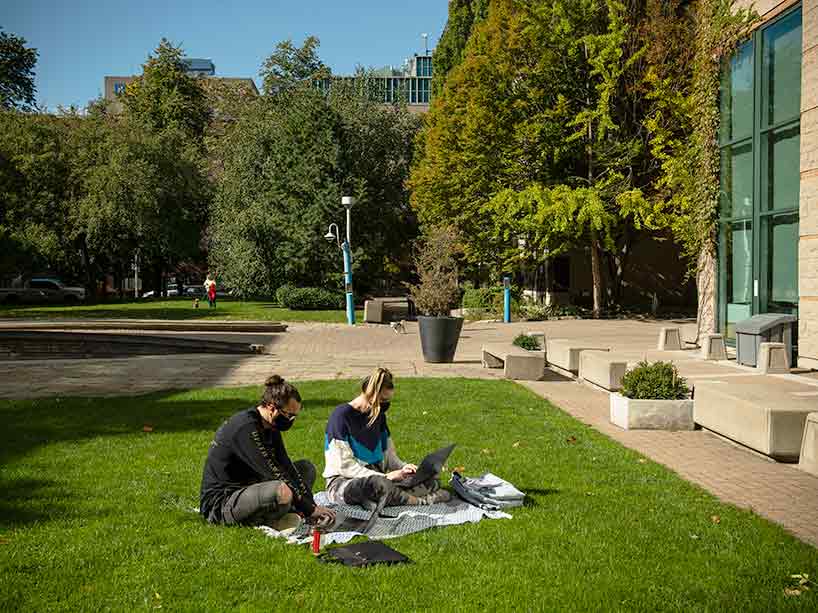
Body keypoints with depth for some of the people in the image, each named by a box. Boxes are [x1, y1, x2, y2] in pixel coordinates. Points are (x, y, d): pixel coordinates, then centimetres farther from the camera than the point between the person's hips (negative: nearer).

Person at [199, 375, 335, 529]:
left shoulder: (270, 428, 6)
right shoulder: (245, 428, -24)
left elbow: (287, 467, 4)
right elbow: (275, 474, -26)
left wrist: (311, 506, -5)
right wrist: (310, 509, -22)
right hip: (220, 503, -10)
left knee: (306, 468, 12)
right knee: (282, 491, -37)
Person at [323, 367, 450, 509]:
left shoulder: (379, 415, 11)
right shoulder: (341, 415, -12)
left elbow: (389, 455, 14)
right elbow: (344, 466, -18)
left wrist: (403, 467, -9)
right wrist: (384, 476, -24)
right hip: (342, 481, -7)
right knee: (378, 484, -41)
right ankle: (422, 502, -25)